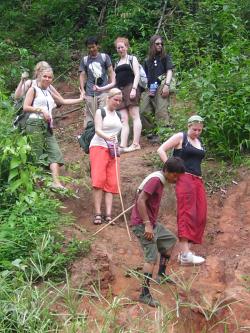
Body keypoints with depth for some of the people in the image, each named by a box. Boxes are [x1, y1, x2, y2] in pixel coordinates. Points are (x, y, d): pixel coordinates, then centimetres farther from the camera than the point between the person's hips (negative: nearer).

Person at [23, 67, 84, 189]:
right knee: (37, 154, -11)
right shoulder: (33, 89, 4)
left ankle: (56, 182, -16)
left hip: (47, 126, 7)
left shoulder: (49, 92, 25)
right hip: (35, 124, -7)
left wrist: (80, 99, 30)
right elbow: (25, 107, -4)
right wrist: (41, 110, -11)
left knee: (55, 152, -7)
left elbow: (63, 101, 31)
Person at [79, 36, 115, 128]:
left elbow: (111, 72, 4)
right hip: (90, 93, 1)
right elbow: (82, 75, 8)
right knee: (90, 116, 2)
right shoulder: (84, 60, 9)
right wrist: (82, 90, -4)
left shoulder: (104, 57, 5)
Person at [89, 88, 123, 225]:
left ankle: (108, 215, -6)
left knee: (111, 183, -3)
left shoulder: (118, 115, 18)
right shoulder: (100, 112, 1)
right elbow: (98, 130, -13)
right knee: (99, 180, -14)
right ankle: (98, 214, -13)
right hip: (99, 147, -5)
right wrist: (106, 137, -32)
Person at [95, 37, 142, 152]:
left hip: (130, 88, -6)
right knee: (123, 120, -4)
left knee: (134, 116, -9)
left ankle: (136, 144, -12)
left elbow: (137, 74, -3)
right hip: (120, 91, 6)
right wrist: (101, 88, 17)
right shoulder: (117, 63, 26)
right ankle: (123, 145, -13)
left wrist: (134, 89, -17)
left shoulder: (132, 59, 10)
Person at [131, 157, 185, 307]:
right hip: (142, 224, -10)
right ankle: (145, 294, -16)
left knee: (170, 240, 23)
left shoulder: (161, 180, 12)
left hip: (151, 222, 10)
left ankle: (161, 274, 33)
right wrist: (147, 224, -27)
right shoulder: (155, 180, -18)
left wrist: (152, 223, 15)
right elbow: (140, 201, -26)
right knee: (152, 258, -15)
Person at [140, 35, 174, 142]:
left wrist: (167, 85, -14)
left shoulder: (165, 57, 9)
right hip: (150, 89, 5)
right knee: (144, 111, 2)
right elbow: (146, 76, 19)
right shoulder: (148, 60, 20)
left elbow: (169, 71, -1)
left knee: (161, 111, -14)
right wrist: (148, 88, 6)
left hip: (161, 87, -5)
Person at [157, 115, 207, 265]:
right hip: (184, 179, -7)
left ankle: (186, 251, 8)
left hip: (198, 181, 7)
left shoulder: (199, 142, 21)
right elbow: (161, 150, -2)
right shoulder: (180, 137, 2)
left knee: (200, 217, 2)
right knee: (187, 215, -14)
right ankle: (185, 255, -19)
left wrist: (200, 179, 14)